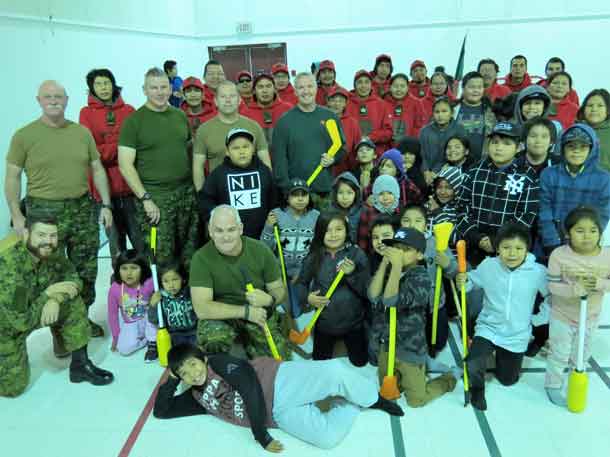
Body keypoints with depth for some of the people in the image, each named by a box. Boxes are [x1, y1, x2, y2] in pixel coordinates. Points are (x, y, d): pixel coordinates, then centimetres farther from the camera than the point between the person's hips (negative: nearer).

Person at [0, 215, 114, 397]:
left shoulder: (51, 253, -16)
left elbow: (74, 280, -6)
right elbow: (20, 321, -32)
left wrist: (55, 299, -26)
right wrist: (48, 293, -25)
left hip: (32, 311, 6)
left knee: (74, 302, -13)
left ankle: (80, 365, -2)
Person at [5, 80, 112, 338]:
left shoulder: (82, 132, 6)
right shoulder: (24, 136, -3)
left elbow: (97, 170, 11)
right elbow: (12, 178, -1)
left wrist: (106, 205, 4)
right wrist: (16, 215, -8)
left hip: (83, 209, 3)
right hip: (44, 212, -3)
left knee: (86, 271, 11)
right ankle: (58, 329, 19)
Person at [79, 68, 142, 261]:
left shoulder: (128, 110, 7)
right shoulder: (87, 113, 5)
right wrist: (119, 148, -12)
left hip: (130, 181, 1)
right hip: (104, 183, 0)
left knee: (139, 236, 2)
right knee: (115, 236, 8)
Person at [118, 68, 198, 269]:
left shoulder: (180, 116, 12)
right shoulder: (134, 121, -3)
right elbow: (125, 165, -7)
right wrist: (145, 198, -13)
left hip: (187, 194, 4)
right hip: (154, 197, -4)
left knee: (189, 255, 8)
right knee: (161, 258, -2)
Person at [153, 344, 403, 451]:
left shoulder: (219, 362, -3)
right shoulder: (196, 397, 15)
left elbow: (250, 388, -14)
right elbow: (161, 411, 18)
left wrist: (260, 432, -16)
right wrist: (172, 379, 9)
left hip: (279, 384, -4)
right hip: (278, 415, 4)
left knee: (337, 372, -30)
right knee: (328, 438, -22)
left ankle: (373, 399, 3)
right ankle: (354, 403, 9)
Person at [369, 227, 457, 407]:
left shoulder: (421, 278, -19)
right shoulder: (388, 272, -2)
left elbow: (391, 301, -32)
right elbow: (373, 297, -20)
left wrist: (397, 265, -34)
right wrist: (385, 262, -22)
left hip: (409, 348, -5)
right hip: (385, 346, 5)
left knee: (416, 399, 10)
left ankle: (447, 381, 35)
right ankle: (406, 378, 46)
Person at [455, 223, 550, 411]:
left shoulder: (538, 272, -15)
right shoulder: (488, 266, -13)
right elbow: (472, 282, 2)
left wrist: (539, 318, -2)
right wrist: (462, 282, -19)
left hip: (517, 336, 1)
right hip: (488, 328, -1)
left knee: (508, 380, 16)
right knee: (473, 364, -25)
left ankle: (500, 356, 49)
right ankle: (477, 388, 10)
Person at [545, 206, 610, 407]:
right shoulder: (559, 255, -22)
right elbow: (552, 285, -20)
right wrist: (575, 288, -35)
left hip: (590, 317, 4)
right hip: (562, 316, -3)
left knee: (583, 353, 25)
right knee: (559, 354, 11)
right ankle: (554, 385, 33)